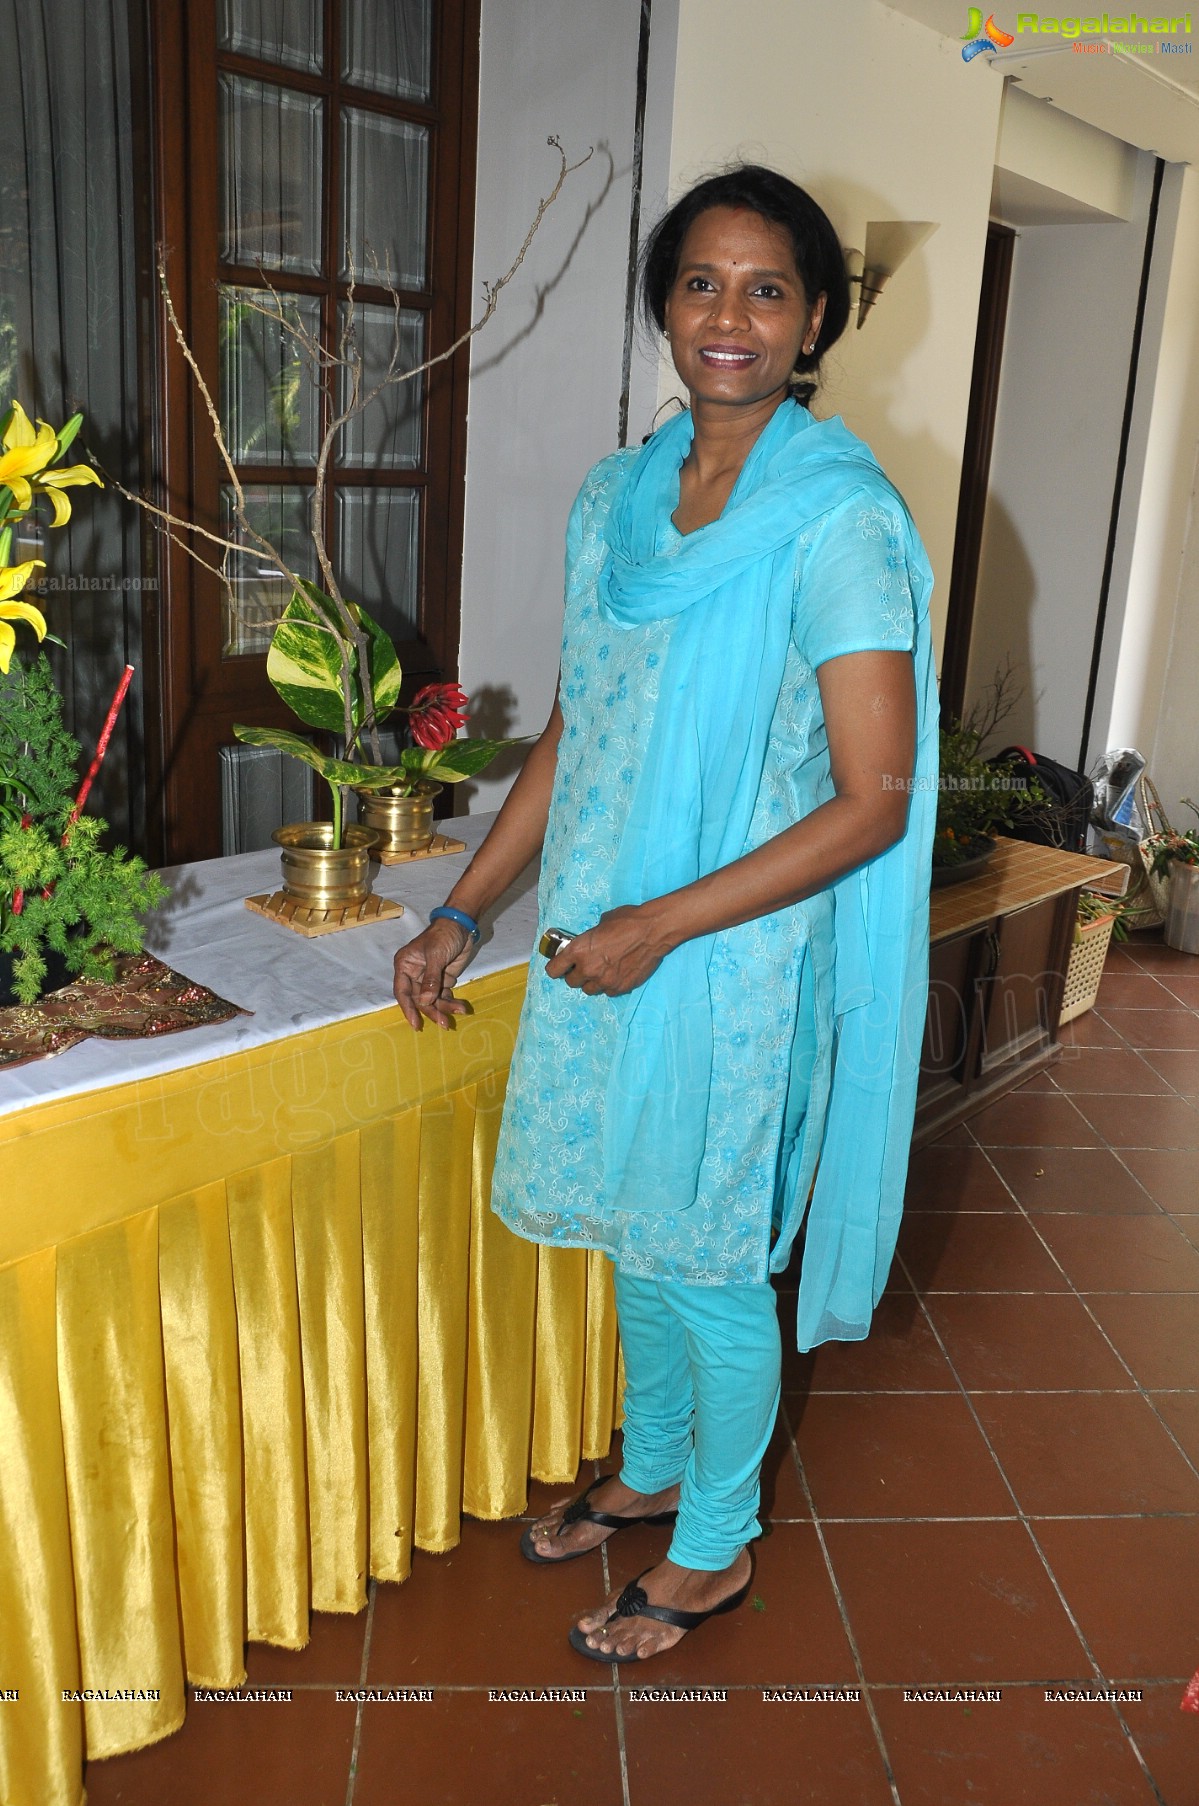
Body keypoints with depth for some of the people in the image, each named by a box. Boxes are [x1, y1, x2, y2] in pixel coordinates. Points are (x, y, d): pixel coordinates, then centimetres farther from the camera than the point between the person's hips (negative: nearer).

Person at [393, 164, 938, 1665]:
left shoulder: (837, 519, -15)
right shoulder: (614, 498, 5)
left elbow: (874, 800, -17)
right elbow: (572, 732, 10)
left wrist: (663, 923, -19)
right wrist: (460, 914, 7)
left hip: (734, 960, -6)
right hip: (605, 947, 6)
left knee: (710, 1261, 10)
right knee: (633, 1234, 21)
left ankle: (716, 1548, 36)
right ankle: (652, 1471, 47)